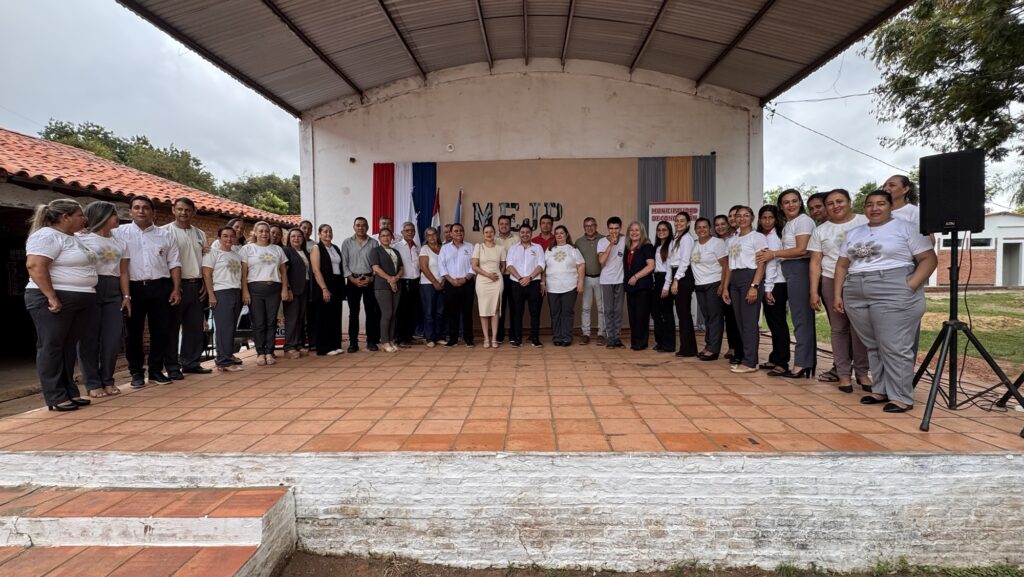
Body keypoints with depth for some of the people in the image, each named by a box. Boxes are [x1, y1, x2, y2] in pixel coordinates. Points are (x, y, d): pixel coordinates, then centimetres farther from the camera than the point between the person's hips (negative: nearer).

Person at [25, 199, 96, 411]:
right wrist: (51, 297, -26)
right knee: (51, 347, -3)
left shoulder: (71, 237, 18)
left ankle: (70, 392, 18)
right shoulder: (46, 236, -12)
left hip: (79, 301, 9)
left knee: (69, 347, 12)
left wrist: (87, 295, 22)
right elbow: (35, 266, -23)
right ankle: (56, 398, 1)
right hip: (55, 300, -9)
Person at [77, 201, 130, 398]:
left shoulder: (120, 243, 16)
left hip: (113, 292, 5)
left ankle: (107, 380, 14)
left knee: (113, 337, 3)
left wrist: (126, 296, 4)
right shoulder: (83, 238, 1)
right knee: (89, 337, -1)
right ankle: (93, 383, 5)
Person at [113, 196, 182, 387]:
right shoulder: (119, 233, 5)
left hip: (160, 287, 2)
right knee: (133, 332, 5)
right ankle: (136, 372, 16)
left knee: (161, 330, 5)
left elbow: (174, 264, 8)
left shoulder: (166, 236, 10)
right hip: (133, 288, -1)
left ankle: (156, 370, 17)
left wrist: (176, 289, 0)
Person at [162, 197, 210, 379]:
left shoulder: (200, 234, 14)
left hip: (197, 285, 5)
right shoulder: (165, 231, -3)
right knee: (172, 326, 1)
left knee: (195, 326, 9)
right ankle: (172, 366, 6)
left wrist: (206, 284, 8)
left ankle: (191, 362, 18)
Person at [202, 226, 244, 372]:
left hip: (237, 292, 6)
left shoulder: (237, 254, 17)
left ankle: (228, 355, 13)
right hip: (221, 293, -6)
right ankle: (224, 361, -6)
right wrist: (211, 295, -13)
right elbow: (207, 275, -6)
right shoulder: (213, 253, -1)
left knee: (232, 327, 7)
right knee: (224, 327, -8)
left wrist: (244, 292, 11)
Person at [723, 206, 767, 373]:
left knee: (749, 321, -6)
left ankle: (750, 362, -3)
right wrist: (726, 288, 13)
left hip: (750, 278, -7)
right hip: (735, 281, 7)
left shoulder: (757, 237, -3)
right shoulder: (732, 240, 17)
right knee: (740, 321, 8)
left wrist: (754, 286, -19)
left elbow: (761, 265, -9)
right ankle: (746, 358, 16)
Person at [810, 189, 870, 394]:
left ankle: (862, 372, 9)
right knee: (838, 328, 3)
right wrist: (814, 291, 0)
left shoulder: (865, 222, 5)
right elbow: (815, 262, 8)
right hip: (831, 282, 2)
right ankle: (844, 374, 9)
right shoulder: (821, 230, 10)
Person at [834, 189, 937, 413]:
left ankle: (901, 397, 2)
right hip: (857, 296, 5)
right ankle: (881, 390, 19)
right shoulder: (854, 234, 17)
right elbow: (842, 265, 17)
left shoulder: (905, 228, 2)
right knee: (873, 346, 10)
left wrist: (910, 287, -14)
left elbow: (928, 259, -3)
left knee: (895, 347, -5)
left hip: (893, 295, -5)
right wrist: (838, 294, 8)